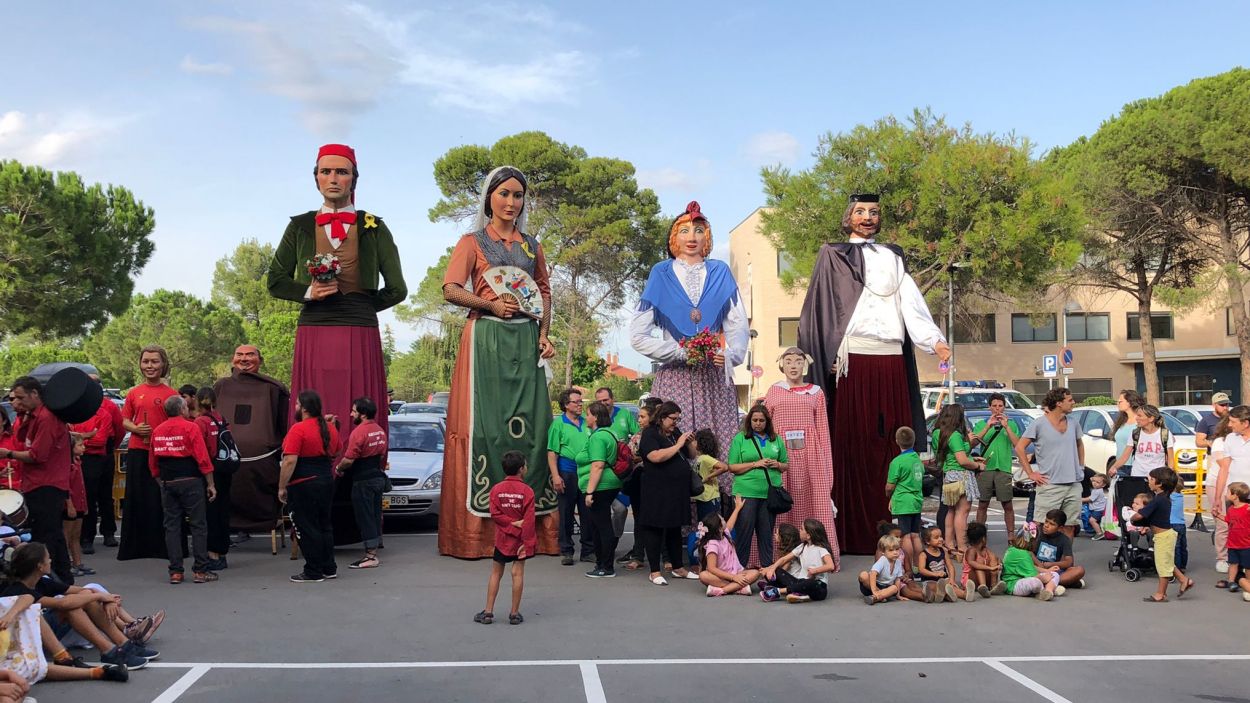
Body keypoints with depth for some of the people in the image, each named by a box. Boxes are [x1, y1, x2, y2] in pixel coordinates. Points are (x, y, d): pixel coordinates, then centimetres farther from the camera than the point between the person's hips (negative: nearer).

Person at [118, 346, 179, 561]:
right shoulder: (134, 393, 9)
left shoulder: (171, 394, 0)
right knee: (136, 499, 8)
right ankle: (134, 546, 17)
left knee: (160, 500, 0)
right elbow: (125, 420, 13)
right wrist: (135, 428, -7)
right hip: (137, 452, 3)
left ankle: (162, 546, 8)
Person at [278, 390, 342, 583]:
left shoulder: (298, 429, -16)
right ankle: (329, 568, 20)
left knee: (307, 528, -1)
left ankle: (313, 572, 3)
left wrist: (282, 487, -15)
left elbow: (290, 461, -20)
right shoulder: (330, 428, 7)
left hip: (304, 485, -8)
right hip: (327, 481, 8)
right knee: (324, 525, 16)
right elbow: (337, 452, 22)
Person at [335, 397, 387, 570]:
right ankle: (374, 554, 17)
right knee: (375, 516, 12)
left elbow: (349, 459, -19)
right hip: (378, 477, 8)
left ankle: (370, 557, -2)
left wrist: (338, 469, -1)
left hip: (363, 481, -8)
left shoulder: (359, 432, -17)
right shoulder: (380, 431, 10)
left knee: (365, 518, -3)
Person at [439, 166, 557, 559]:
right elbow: (450, 289, -3)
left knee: (530, 423, -1)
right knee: (485, 421, -7)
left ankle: (532, 528, 3)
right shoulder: (473, 242, 7)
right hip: (486, 339, -4)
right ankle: (481, 529, -4)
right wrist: (490, 304, -15)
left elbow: (544, 291, 18)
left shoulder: (531, 246, 18)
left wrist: (544, 334, 4)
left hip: (525, 341, 4)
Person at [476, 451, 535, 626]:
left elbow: (495, 514, -12)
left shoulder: (496, 489, -4)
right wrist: (527, 543, -13)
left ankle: (488, 612, 10)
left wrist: (511, 523, -9)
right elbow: (529, 520, -14)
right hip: (520, 539, -2)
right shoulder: (527, 490, -10)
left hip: (502, 539, 2)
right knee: (518, 573, 3)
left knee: (496, 573, 10)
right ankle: (514, 614, 5)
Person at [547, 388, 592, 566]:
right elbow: (552, 453, -6)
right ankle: (566, 552, 11)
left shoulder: (586, 422, 12)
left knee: (588, 513, 7)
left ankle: (588, 551, 16)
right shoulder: (558, 424, -3)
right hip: (567, 473, -4)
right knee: (566, 514, 3)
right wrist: (555, 475, -15)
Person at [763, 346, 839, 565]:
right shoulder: (774, 391, 11)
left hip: (810, 453, 0)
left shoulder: (816, 392, 11)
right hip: (781, 453, 0)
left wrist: (826, 462, 3)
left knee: (816, 504, -1)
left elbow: (823, 429, 8)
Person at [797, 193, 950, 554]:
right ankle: (852, 534, -5)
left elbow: (910, 301, 8)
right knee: (852, 442, -6)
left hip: (891, 361, 4)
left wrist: (935, 340, -7)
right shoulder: (833, 255, 11)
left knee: (892, 442, 1)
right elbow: (821, 309, 3)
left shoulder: (893, 257, 21)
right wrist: (831, 356, -8)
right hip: (852, 358, -4)